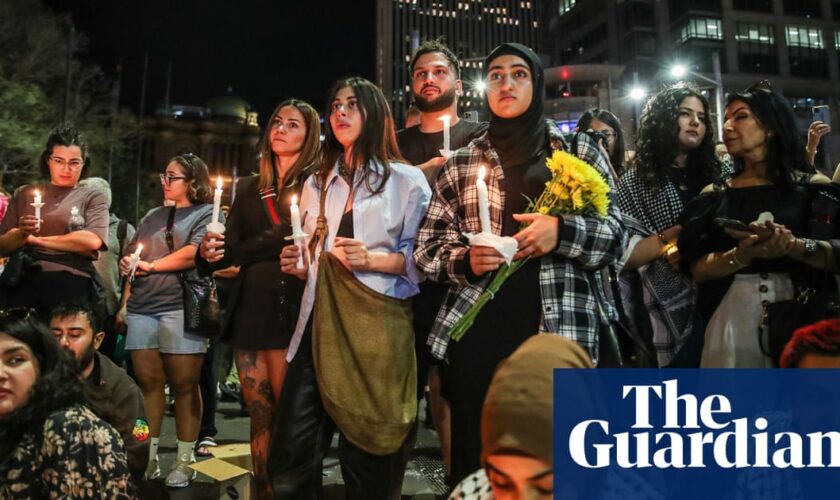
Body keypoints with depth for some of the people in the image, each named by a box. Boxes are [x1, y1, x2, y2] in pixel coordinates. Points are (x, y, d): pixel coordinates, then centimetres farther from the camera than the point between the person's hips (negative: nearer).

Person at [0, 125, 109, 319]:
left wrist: (37, 239, -3)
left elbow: (93, 241, -10)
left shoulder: (93, 198, 7)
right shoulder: (24, 193, 15)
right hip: (23, 283, 2)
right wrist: (21, 233, -10)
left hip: (71, 285, -2)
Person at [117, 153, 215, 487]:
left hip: (181, 308, -5)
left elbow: (193, 255, -11)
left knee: (184, 385, -1)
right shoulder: (153, 216, 23)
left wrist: (150, 266, -2)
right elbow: (132, 259, 22)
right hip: (142, 309, 6)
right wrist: (125, 302, 9)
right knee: (148, 382, 5)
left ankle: (184, 462, 7)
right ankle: (149, 457, 13)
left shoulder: (206, 214, 4)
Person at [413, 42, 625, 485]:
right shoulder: (461, 162, 11)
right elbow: (426, 247, 11)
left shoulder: (578, 150, 9)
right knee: (475, 464, 7)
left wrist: (562, 231, -13)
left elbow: (616, 236, 5)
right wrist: (465, 260, -9)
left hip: (561, 328, 0)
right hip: (475, 329, 1)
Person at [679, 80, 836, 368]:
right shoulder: (715, 196, 9)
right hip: (733, 319, 1)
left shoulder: (812, 186, 4)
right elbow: (698, 269, -3)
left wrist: (795, 247, -23)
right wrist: (743, 255, -19)